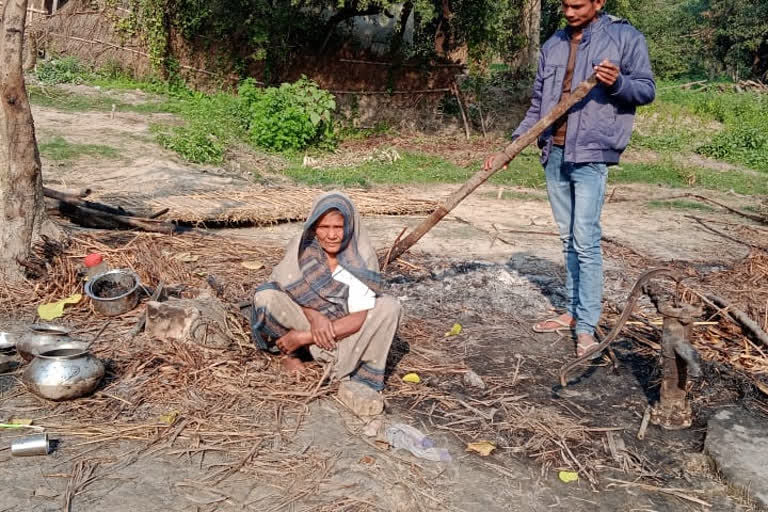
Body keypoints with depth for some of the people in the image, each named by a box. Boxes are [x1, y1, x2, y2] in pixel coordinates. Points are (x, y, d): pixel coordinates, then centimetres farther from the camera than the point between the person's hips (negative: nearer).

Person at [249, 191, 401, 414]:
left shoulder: (362, 259, -18)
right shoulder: (302, 247, -14)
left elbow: (360, 318, -23)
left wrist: (304, 338, -27)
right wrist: (314, 315, -30)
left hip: (344, 331, 0)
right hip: (304, 320, 0)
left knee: (389, 306, -25)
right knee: (265, 297, -27)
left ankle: (359, 380, -22)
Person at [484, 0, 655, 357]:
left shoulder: (625, 37, -2)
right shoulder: (553, 45, 13)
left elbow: (647, 89, 0)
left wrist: (617, 83, -21)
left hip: (591, 155, -6)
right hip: (554, 155, 6)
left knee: (586, 240, -9)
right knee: (568, 239, 11)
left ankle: (587, 328, -5)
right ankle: (572, 312, 20)